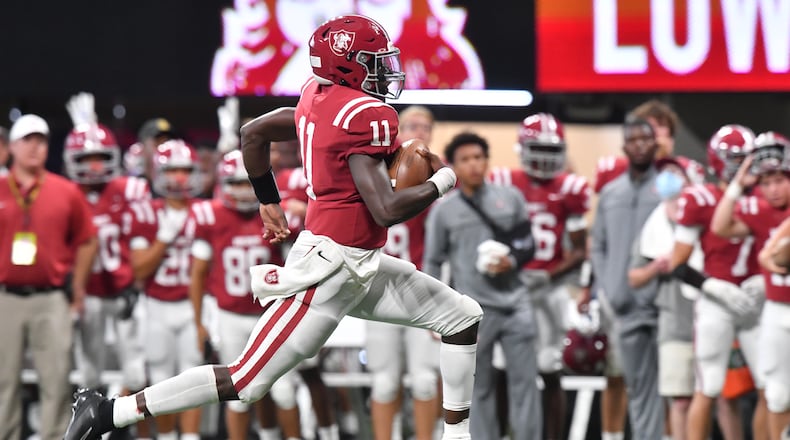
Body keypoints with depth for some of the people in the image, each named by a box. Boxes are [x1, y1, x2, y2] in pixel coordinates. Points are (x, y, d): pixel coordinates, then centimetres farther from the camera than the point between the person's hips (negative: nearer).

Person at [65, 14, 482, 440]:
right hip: (331, 265, -10)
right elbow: (386, 210, -26)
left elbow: (253, 133, 19)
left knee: (464, 317, 14)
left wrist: (268, 201, 28)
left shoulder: (319, 97, 8)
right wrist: (443, 179, -10)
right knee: (245, 381, -8)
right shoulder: (365, 116, -20)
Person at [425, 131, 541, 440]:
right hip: (473, 308, -2)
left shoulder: (510, 198, 7)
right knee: (479, 388, 3)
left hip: (515, 303, 2)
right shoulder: (444, 211, 2)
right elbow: (433, 263, 5)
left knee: (524, 380, 0)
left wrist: (512, 262, -9)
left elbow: (529, 245, 13)